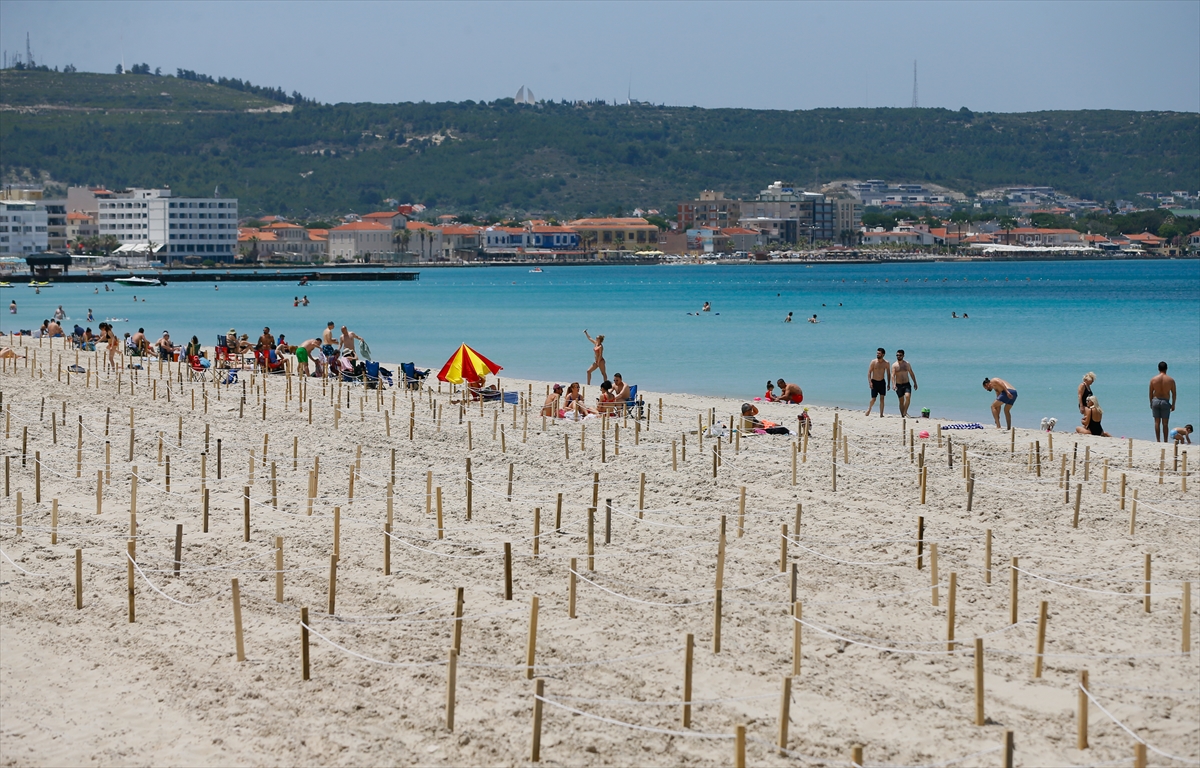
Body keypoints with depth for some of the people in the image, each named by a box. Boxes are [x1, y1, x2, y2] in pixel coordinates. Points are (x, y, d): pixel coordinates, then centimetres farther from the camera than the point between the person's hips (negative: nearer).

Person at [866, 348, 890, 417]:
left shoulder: (886, 363, -1)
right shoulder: (873, 362, -7)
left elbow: (888, 374, 7)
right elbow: (869, 372, -6)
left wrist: (889, 384, 3)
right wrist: (870, 382, -16)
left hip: (882, 382, 2)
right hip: (874, 382, -2)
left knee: (882, 398, -2)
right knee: (873, 399, -1)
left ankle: (881, 414, 2)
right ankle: (869, 408, 29)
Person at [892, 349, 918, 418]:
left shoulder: (907, 364, 5)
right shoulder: (894, 365, -2)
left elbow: (911, 373, 12)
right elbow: (893, 375, -13)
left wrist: (915, 383, 10)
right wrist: (893, 384, -27)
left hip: (907, 384, 0)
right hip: (899, 385, 0)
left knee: (908, 397, -23)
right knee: (901, 401, 5)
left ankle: (905, 413, -18)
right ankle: (902, 415, 14)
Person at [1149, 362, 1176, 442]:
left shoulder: (1153, 379, -2)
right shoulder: (1171, 380, -4)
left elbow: (1150, 393, 3)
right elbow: (1174, 394, -1)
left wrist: (1151, 403, 14)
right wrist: (1173, 404, 8)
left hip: (1156, 401, 1)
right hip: (1165, 402, -1)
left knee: (1157, 422, 8)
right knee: (1165, 423, 4)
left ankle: (1157, 440, 7)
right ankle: (1165, 441, 4)